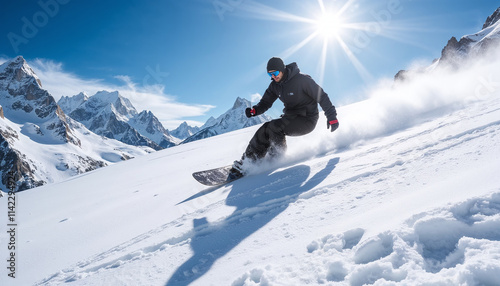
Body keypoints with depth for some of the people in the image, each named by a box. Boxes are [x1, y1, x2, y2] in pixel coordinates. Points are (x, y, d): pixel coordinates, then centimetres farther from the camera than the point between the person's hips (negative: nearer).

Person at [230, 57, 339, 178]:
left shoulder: (302, 80, -17)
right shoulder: (275, 85, 3)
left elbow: (322, 96, -13)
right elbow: (265, 103, 7)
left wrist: (332, 117, -13)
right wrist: (254, 110, -15)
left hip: (307, 120, -7)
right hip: (290, 118, 7)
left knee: (274, 126, -28)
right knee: (264, 130, -13)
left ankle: (278, 157, -6)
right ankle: (246, 163, -6)